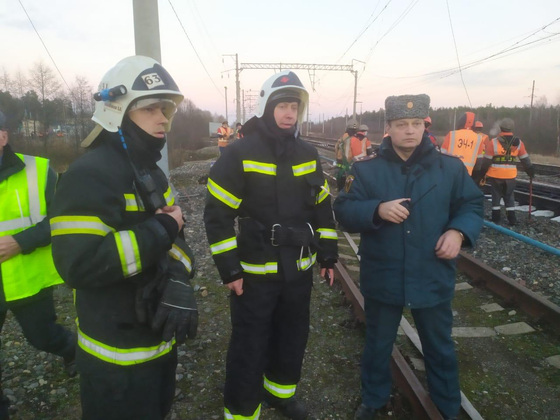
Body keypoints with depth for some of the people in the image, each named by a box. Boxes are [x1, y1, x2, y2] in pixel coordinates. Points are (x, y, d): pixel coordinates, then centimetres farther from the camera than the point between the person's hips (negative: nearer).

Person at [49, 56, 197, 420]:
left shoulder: (151, 173, 9)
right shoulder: (90, 175, -21)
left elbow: (174, 238, 6)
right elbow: (79, 265, -31)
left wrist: (178, 283, -14)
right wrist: (161, 230, -25)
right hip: (117, 356, -8)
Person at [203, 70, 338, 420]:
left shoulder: (309, 155, 5)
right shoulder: (240, 154, -11)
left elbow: (323, 208, 12)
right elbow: (217, 214, -12)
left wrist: (328, 256, 10)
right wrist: (230, 270, -13)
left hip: (299, 269, 6)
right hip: (255, 271, -5)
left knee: (293, 337, 21)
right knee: (249, 346, 5)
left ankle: (280, 391, 45)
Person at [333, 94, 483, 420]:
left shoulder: (451, 167, -2)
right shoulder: (367, 169, -4)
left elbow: (472, 205, 6)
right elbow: (343, 211, -8)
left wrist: (459, 231, -14)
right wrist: (377, 210, -25)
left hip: (433, 278, 1)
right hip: (383, 278, 0)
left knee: (440, 348, 20)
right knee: (378, 344, 19)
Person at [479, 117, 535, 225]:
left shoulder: (493, 142, -10)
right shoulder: (518, 143, 0)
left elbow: (487, 160, -8)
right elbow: (525, 159, 7)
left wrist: (482, 172, 3)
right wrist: (530, 171, 20)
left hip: (495, 175, -2)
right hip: (510, 175, 2)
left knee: (496, 194, 12)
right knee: (509, 196, 15)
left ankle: (496, 217, 14)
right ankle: (512, 219, 13)